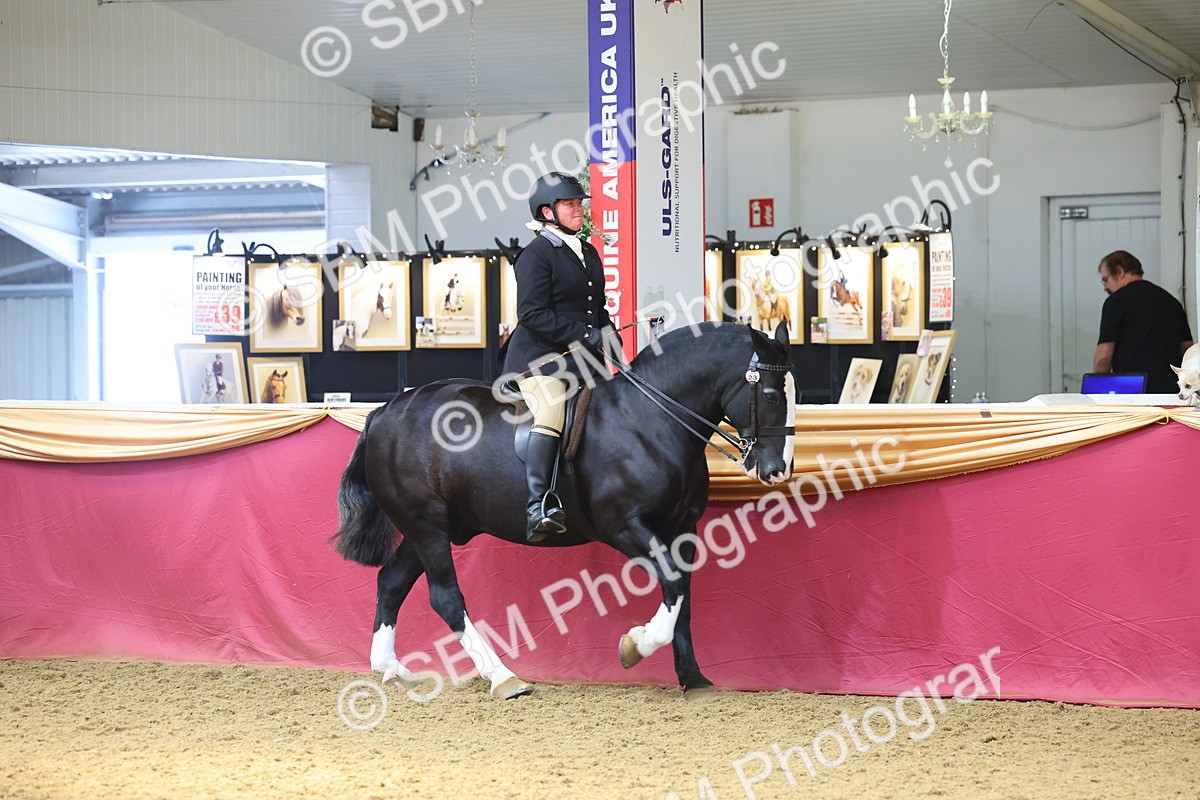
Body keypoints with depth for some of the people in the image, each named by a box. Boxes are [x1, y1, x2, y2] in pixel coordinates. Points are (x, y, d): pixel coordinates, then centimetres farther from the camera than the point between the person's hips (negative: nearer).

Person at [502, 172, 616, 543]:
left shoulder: (588, 252, 18)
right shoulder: (536, 255, -8)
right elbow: (533, 314, -17)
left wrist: (608, 334, 6)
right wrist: (585, 335, -20)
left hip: (580, 359, 9)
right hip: (538, 357, -9)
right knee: (552, 411, -30)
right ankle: (539, 506, -37)